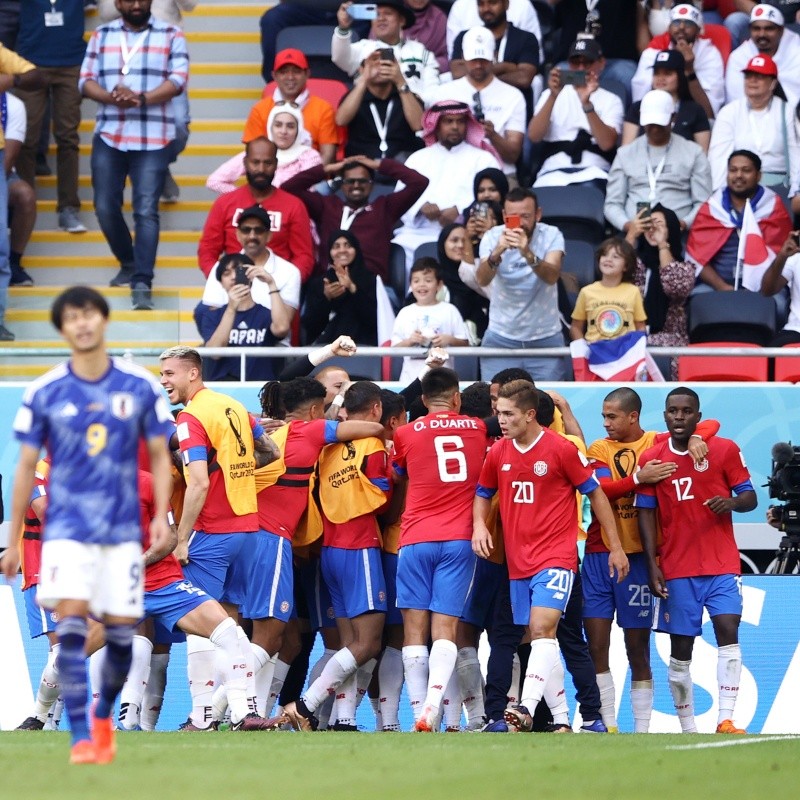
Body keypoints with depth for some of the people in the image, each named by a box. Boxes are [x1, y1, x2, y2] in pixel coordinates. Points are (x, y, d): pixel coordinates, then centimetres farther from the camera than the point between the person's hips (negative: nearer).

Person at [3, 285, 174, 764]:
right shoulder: (44, 393, 0)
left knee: (122, 631, 1)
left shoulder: (140, 387, 2)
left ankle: (104, 717, 28)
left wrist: (162, 516, -5)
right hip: (68, 527, -1)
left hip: (123, 529, 1)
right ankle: (82, 739, -14)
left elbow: (159, 455, 9)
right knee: (72, 622, -16)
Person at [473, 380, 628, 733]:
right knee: (537, 637, 10)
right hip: (517, 562, 6)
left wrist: (616, 547, 2)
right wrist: (479, 525, 0)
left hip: (556, 557, -6)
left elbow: (595, 493, 0)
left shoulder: (561, 449, -9)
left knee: (542, 628, -23)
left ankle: (526, 709, -35)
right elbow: (483, 494, 21)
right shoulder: (497, 453, 6)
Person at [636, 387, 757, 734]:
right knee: (680, 647, 1)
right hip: (676, 571, 1)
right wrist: (653, 566, -6)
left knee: (727, 629, -18)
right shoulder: (651, 460, 3)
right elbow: (646, 514, 3)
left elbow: (749, 497, 5)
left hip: (722, 565, -1)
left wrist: (732, 502, -20)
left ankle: (725, 720, -20)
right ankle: (687, 729, 9)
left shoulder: (725, 450, 1)